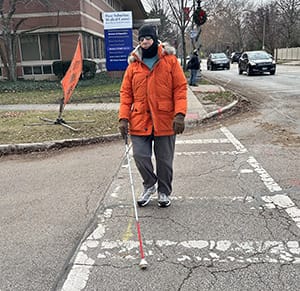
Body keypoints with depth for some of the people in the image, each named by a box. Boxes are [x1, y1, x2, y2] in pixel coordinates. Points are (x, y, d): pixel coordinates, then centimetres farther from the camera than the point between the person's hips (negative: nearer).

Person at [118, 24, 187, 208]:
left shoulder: (170, 60, 0)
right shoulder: (134, 64, 7)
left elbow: (181, 87, -4)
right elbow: (126, 92, 6)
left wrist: (180, 114, -16)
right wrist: (123, 117, -5)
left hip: (165, 121, -2)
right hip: (140, 120, 2)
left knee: (164, 160, 8)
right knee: (140, 156, -1)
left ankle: (164, 191, 30)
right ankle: (149, 185, 28)